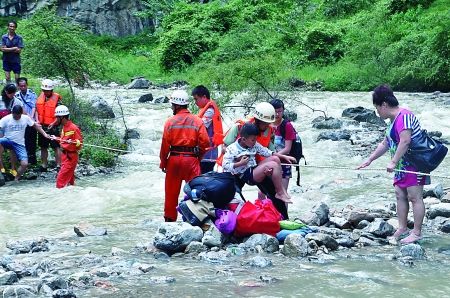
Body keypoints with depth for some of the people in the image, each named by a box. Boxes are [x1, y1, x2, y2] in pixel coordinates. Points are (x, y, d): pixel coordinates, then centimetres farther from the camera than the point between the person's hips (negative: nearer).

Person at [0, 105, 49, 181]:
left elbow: (35, 125, 9)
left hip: (19, 144, 2)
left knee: (24, 164, -15)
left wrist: (44, 134, 2)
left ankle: (16, 178, 14)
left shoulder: (25, 118, -1)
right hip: (7, 140, -2)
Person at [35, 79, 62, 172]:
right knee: (43, 147, 14)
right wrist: (37, 120, -4)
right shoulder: (40, 97, 5)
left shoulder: (56, 98, -11)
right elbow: (37, 110, 11)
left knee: (56, 147, -3)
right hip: (42, 126, 6)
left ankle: (58, 166, 1)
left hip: (53, 127, -6)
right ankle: (44, 165, 24)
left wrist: (53, 123, -21)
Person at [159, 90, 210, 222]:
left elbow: (165, 144, -4)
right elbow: (205, 142, -6)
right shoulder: (197, 121, -2)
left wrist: (163, 162, 7)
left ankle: (169, 218, 20)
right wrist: (198, 156, 10)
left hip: (174, 158, 1)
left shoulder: (170, 122, -4)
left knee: (171, 191, 12)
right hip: (191, 159, 0)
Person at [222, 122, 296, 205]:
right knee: (273, 165, -22)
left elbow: (266, 152, 13)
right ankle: (280, 193, -11)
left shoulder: (254, 145, 9)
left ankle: (281, 189, -5)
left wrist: (284, 156, 8)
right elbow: (225, 166, -17)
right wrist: (240, 163, -24)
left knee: (275, 158, -5)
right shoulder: (232, 149, -12)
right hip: (246, 175, -9)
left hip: (254, 169, 9)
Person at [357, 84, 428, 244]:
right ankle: (402, 228, 15)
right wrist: (369, 160, 23)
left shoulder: (404, 116, -18)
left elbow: (405, 141, -29)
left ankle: (417, 232, -5)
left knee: (414, 197, -8)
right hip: (402, 165, 10)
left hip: (414, 164, -10)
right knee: (400, 195, 9)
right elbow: (385, 144, 24)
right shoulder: (394, 120, 15)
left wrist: (393, 162, -28)